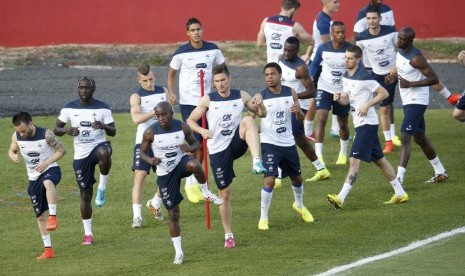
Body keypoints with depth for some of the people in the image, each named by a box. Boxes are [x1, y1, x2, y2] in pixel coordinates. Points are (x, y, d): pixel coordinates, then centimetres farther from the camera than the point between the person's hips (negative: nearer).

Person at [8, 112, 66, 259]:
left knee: (48, 183, -44)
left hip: (50, 170, -5)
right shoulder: (16, 136, -6)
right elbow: (11, 151, 11)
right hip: (34, 178, 5)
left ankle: (53, 216, -37)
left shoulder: (46, 134, -17)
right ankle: (48, 250, 17)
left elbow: (61, 150, -8)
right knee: (40, 215, 8)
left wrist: (47, 162, -21)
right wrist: (13, 156, -14)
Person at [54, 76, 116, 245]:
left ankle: (102, 187, -19)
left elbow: (113, 132, -3)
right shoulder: (69, 108, 1)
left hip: (98, 145, -2)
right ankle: (88, 234, 15)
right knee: (85, 194, 4)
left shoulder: (102, 108, -2)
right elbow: (56, 129, 4)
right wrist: (67, 131, -18)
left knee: (104, 153, -42)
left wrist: (103, 126, -25)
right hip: (81, 155, 2)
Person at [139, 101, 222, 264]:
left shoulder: (182, 127, -11)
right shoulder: (150, 132, -15)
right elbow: (142, 152, -4)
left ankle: (206, 193, -12)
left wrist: (190, 148, -23)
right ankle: (178, 252, 16)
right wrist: (150, 160, -27)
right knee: (173, 213, 2)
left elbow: (196, 143, 2)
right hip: (165, 174, 0)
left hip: (181, 162, 0)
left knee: (194, 165, -40)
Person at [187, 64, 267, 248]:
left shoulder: (241, 96, 2)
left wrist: (259, 103, -15)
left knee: (248, 120, -30)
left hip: (237, 143, 0)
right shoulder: (208, 100, -2)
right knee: (225, 193, 3)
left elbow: (262, 114, 7)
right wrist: (201, 130, -17)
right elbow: (190, 121, 4)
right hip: (218, 150, 0)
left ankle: (257, 163, -45)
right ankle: (228, 235, 18)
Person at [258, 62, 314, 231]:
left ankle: (299, 205, 48)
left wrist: (298, 111, -16)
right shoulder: (261, 97, -9)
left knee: (297, 178, 20)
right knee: (269, 180, -16)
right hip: (270, 144, -4)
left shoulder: (290, 93, 0)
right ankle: (263, 218, -5)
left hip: (288, 143, 4)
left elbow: (302, 119, 6)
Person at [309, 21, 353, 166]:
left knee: (343, 124, 13)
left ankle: (343, 152, 37)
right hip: (324, 88, -1)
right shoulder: (323, 48, -10)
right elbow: (314, 64, 6)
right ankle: (318, 155, -17)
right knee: (321, 119, -17)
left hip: (343, 90, 1)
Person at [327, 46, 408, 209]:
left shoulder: (364, 78, -17)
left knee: (354, 160, -14)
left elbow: (384, 93, -14)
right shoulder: (346, 77, 10)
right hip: (360, 124, 10)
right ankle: (400, 193, 23)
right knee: (379, 159, 15)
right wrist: (339, 98, -6)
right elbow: (346, 100, 16)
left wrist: (367, 105, -21)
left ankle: (341, 198, -19)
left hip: (367, 124, -10)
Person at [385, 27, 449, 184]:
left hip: (417, 101, -10)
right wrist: (393, 75, 4)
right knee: (420, 138, 20)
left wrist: (411, 84, -24)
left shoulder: (416, 58, -22)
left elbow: (434, 79, -21)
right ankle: (440, 172, 33)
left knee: (405, 138, -16)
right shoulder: (400, 51, 5)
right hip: (407, 101, 10)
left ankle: (399, 178, -21)